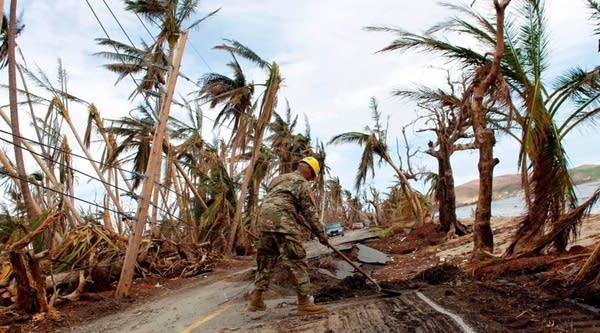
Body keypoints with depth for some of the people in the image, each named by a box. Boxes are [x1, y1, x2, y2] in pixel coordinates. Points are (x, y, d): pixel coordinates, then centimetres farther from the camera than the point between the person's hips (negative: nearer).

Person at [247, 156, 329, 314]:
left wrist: (299, 219, 39)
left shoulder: (279, 179, 27)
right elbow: (310, 212, 0)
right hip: (282, 224, -8)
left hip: (263, 222, 8)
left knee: (265, 261, 16)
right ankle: (304, 303, 0)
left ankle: (256, 299, 19)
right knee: (298, 262, -3)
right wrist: (321, 234, 8)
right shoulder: (302, 183, 3)